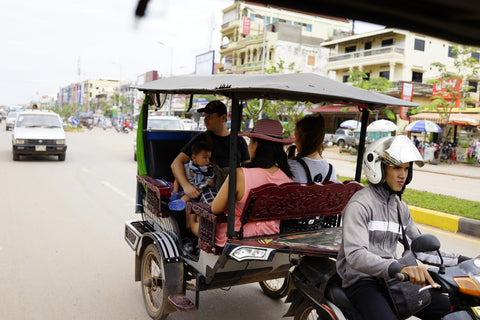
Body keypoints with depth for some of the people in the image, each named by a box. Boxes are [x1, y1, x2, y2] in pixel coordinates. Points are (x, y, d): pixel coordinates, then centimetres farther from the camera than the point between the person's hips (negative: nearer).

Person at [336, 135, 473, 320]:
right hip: (362, 281, -7)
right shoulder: (360, 204, -14)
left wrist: (459, 260, 9)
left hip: (390, 280, 7)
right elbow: (355, 255, -27)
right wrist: (398, 268, -41)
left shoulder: (401, 208, 13)